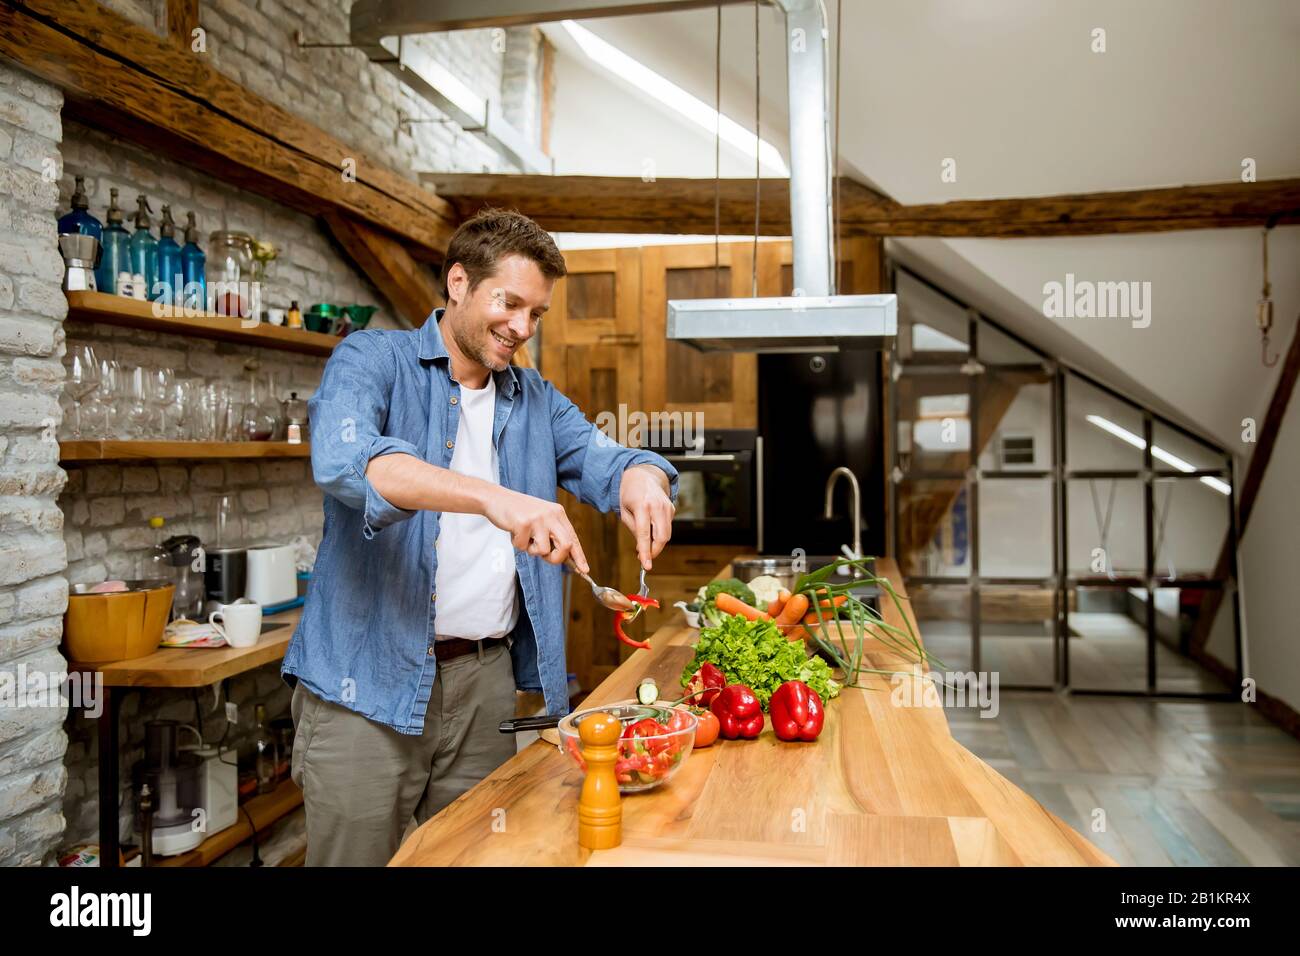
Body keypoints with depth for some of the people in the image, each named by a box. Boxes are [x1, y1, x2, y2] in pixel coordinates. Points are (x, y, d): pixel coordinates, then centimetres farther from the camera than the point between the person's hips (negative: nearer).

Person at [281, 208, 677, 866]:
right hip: (368, 684, -4)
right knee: (356, 856, 6)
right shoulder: (372, 360, -4)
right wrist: (491, 498, -38)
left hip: (487, 682, 5)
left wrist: (640, 475, -21)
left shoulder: (535, 399, 14)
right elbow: (342, 459, -24)